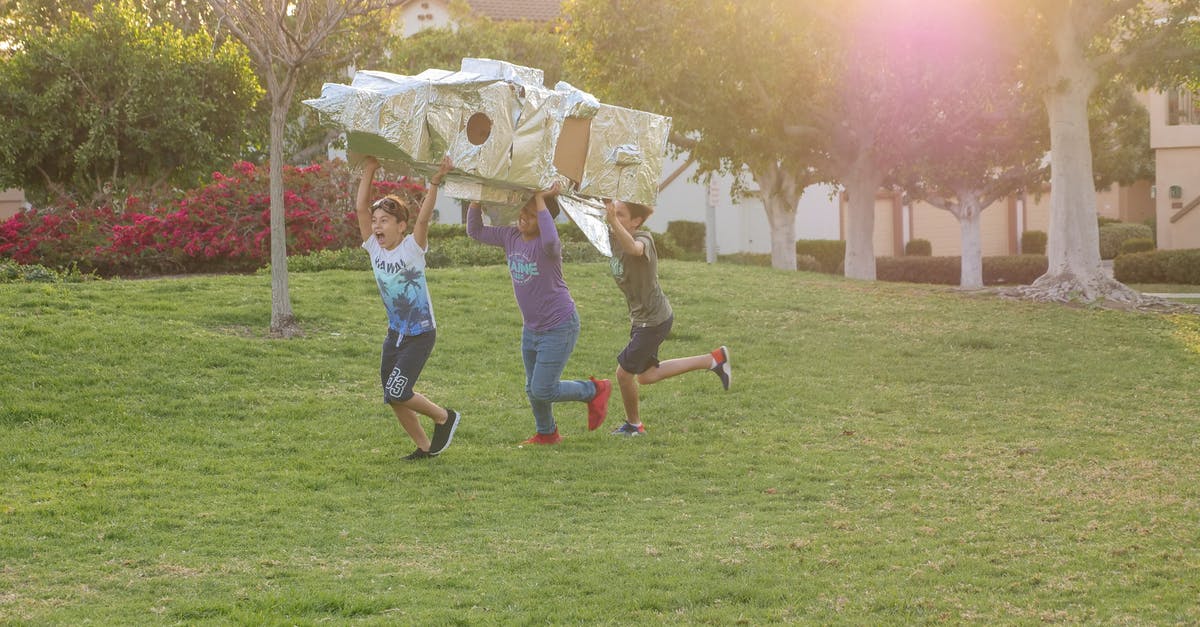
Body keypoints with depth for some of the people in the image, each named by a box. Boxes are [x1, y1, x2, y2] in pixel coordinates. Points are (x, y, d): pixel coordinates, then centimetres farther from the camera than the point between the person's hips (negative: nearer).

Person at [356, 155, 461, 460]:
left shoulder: (412, 249, -15)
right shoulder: (375, 249, -2)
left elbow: (423, 218, -31)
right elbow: (361, 208, -7)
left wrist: (434, 183, -39)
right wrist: (369, 171, -10)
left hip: (420, 335, -6)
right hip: (395, 333, 7)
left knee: (397, 393, -13)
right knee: (392, 398, 6)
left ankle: (445, 417, 10)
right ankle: (425, 446, 23)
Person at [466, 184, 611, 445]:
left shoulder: (546, 245, -22)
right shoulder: (511, 237, -1)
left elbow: (550, 241, -48)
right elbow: (475, 230, 6)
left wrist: (541, 201, -40)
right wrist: (476, 199, -8)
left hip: (559, 327, -8)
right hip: (531, 328, 8)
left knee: (542, 390, -7)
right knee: (532, 390, 18)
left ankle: (595, 390, 16)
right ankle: (547, 433, 42)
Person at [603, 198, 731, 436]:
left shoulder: (643, 239, -25)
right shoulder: (613, 238, -2)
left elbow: (634, 248, -49)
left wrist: (613, 221, -62)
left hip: (654, 320, -9)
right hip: (641, 318, 9)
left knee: (624, 372, 1)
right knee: (646, 376, 20)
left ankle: (633, 424, 26)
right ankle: (712, 360, 27)